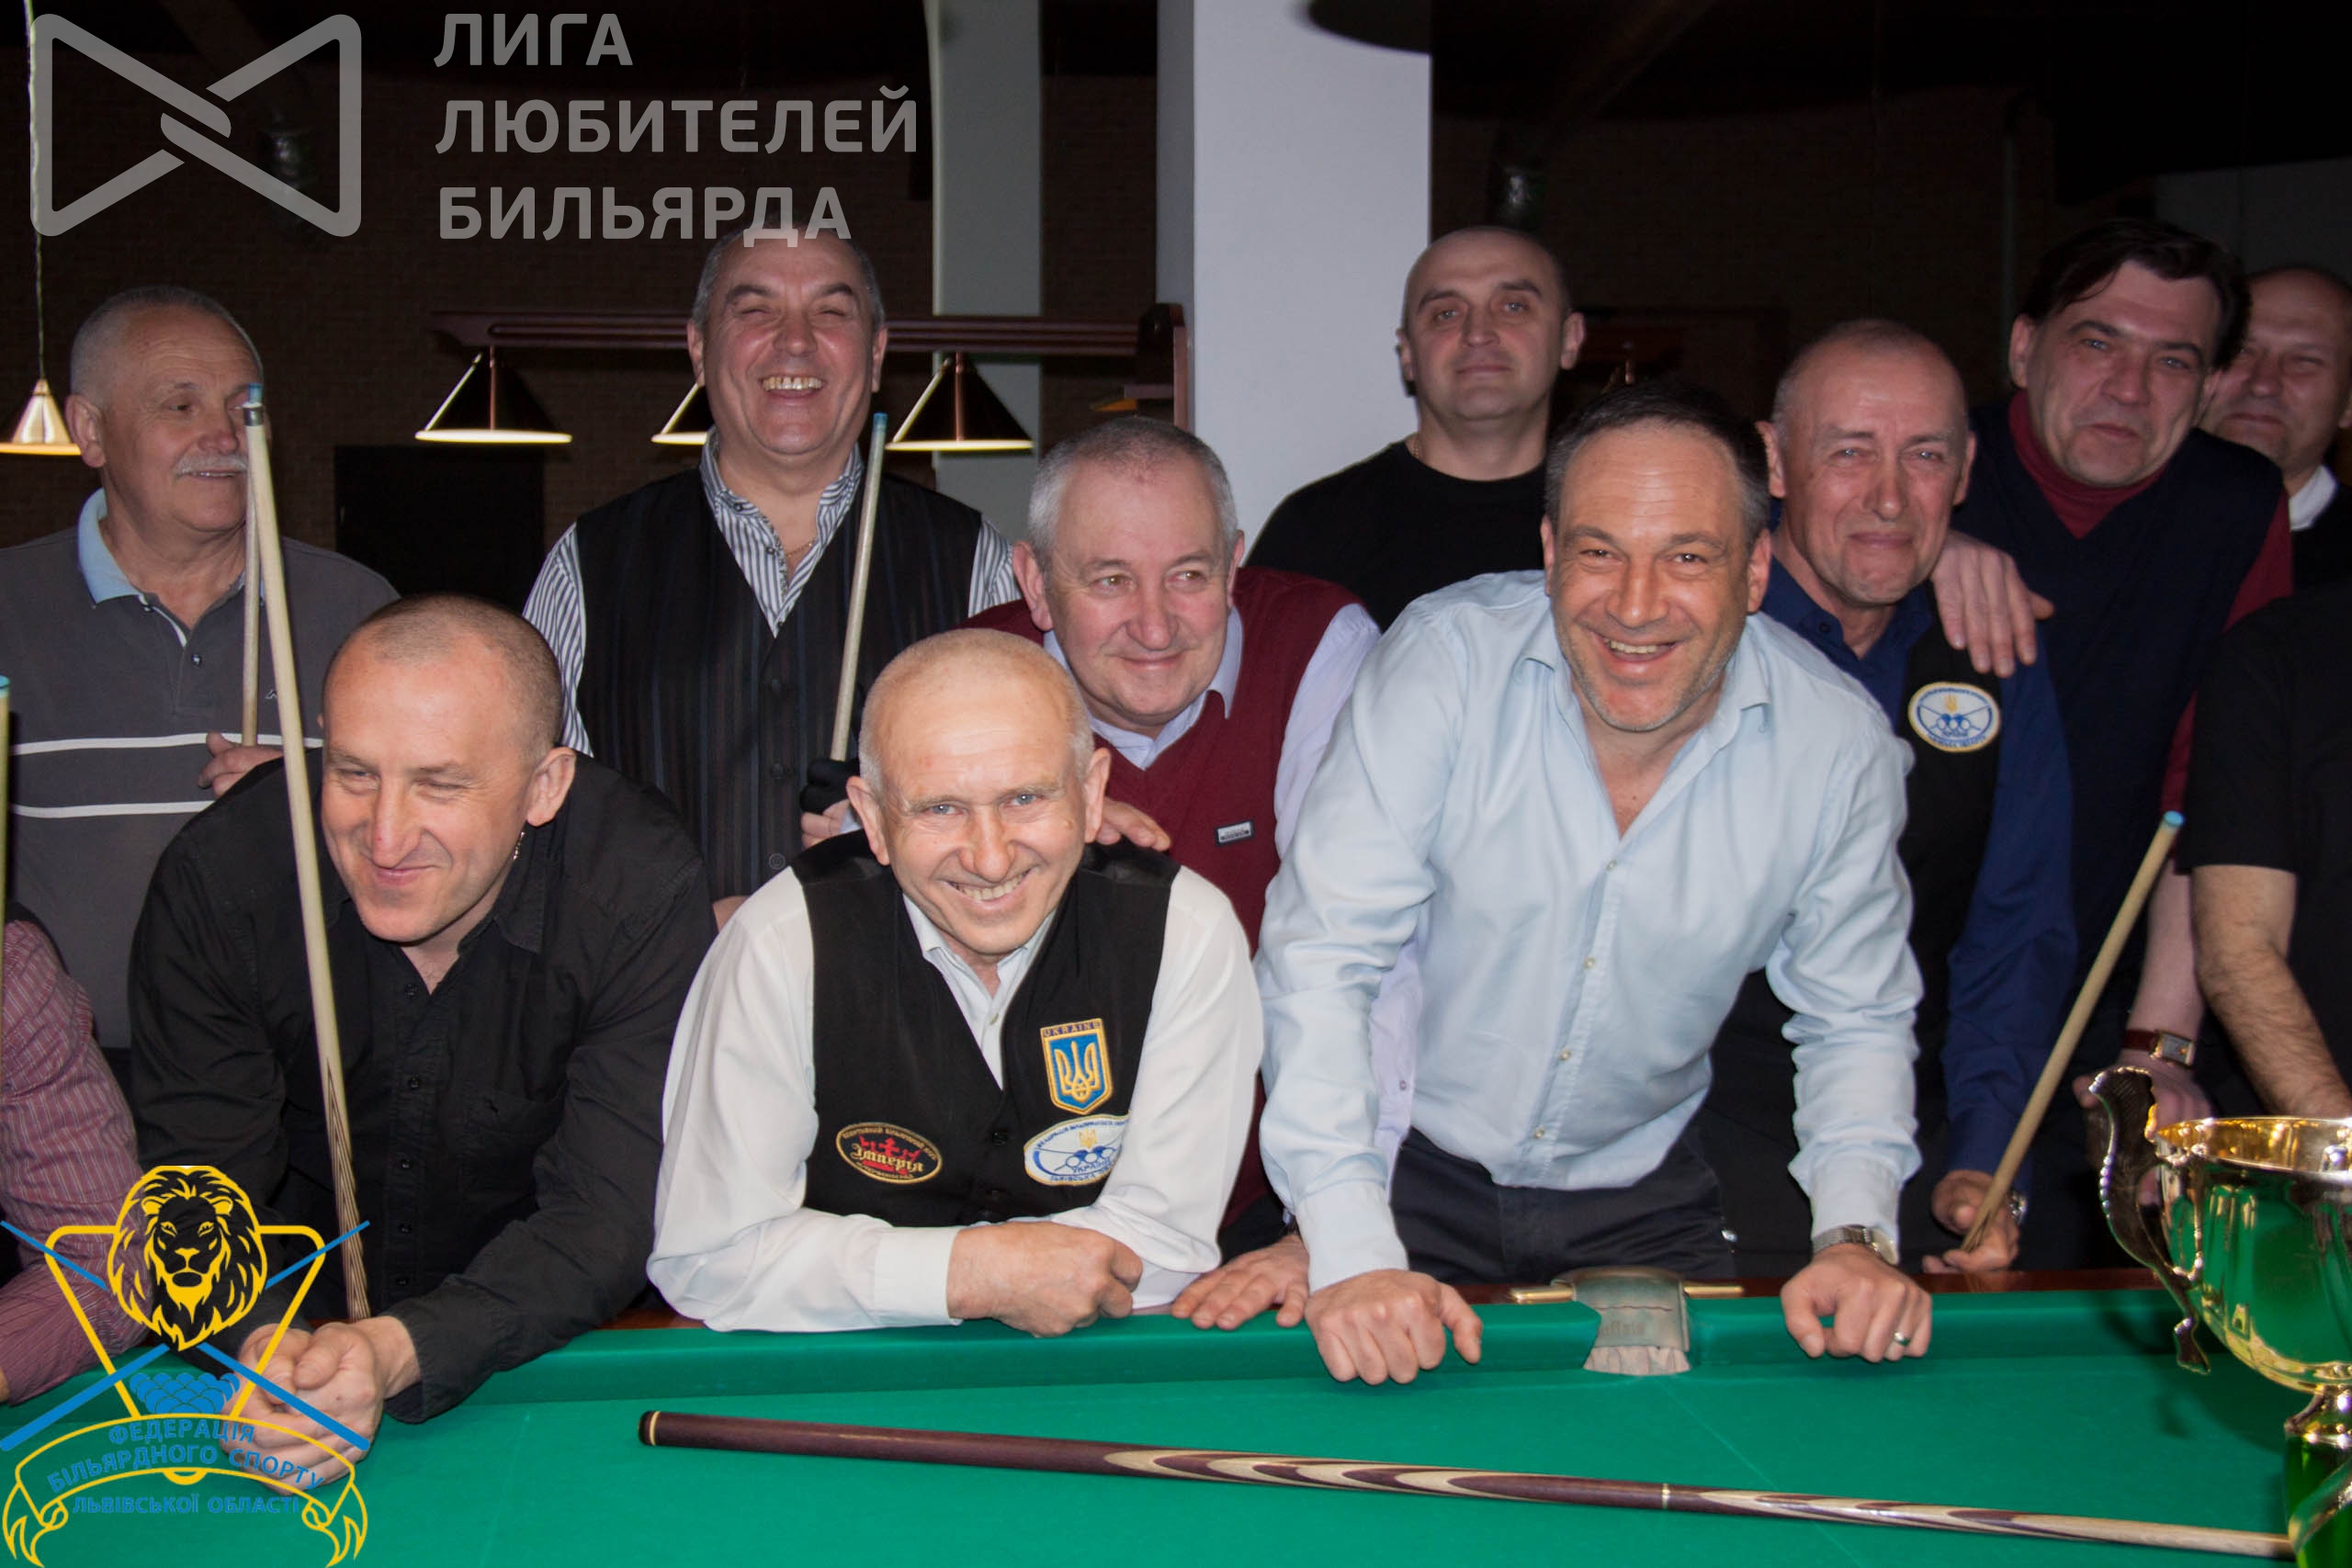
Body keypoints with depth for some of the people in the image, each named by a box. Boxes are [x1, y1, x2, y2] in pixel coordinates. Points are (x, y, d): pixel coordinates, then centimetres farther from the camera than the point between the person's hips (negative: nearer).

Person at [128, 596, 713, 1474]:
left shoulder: (640, 892, -22)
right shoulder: (218, 879, -17)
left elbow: (610, 1213, -24)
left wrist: (401, 1353, -41)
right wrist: (261, 1345, -37)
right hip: (296, 1308, 2)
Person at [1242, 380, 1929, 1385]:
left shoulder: (1839, 746, -12)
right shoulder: (1445, 660, -20)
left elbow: (1854, 1021, 3)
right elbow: (1320, 953, -21)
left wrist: (1856, 1236, -15)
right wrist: (1351, 1252, -30)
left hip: (1641, 1195, 2)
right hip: (1417, 1168, -2)